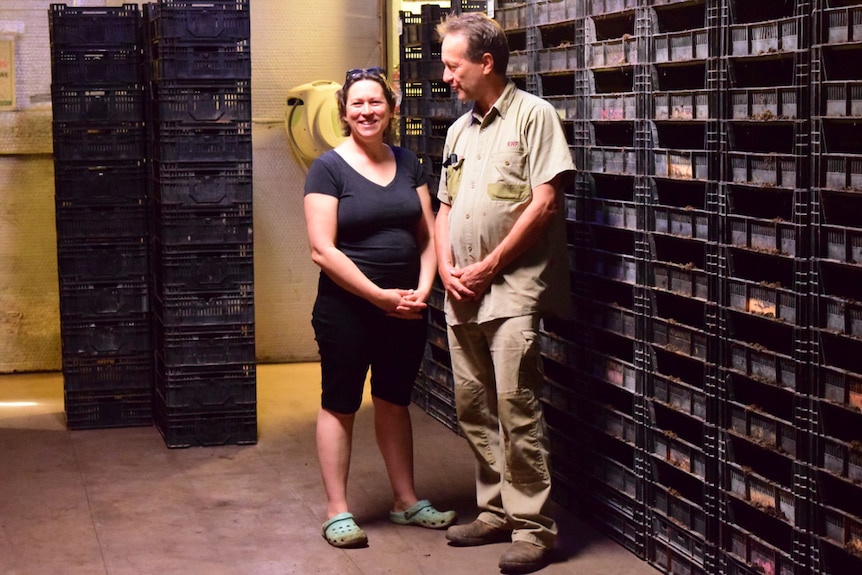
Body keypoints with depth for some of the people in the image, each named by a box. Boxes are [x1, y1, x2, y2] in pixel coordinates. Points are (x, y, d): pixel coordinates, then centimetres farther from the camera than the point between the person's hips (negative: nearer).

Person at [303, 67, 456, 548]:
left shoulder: (408, 163, 7)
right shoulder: (329, 168, -9)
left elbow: (428, 235, 8)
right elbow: (323, 250, -15)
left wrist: (422, 290, -8)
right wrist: (380, 296, -17)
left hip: (406, 310, 5)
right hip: (347, 308, -5)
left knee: (395, 402, 16)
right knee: (340, 405, 5)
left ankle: (406, 501, 27)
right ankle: (338, 511, 13)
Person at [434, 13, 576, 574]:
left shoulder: (533, 114, -4)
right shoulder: (459, 129, 18)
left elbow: (545, 202, -12)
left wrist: (489, 267, -11)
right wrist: (447, 267, 4)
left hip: (512, 290, -8)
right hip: (462, 294, 8)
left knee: (517, 410, -10)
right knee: (474, 408, 10)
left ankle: (533, 526, -2)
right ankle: (497, 511, 21)